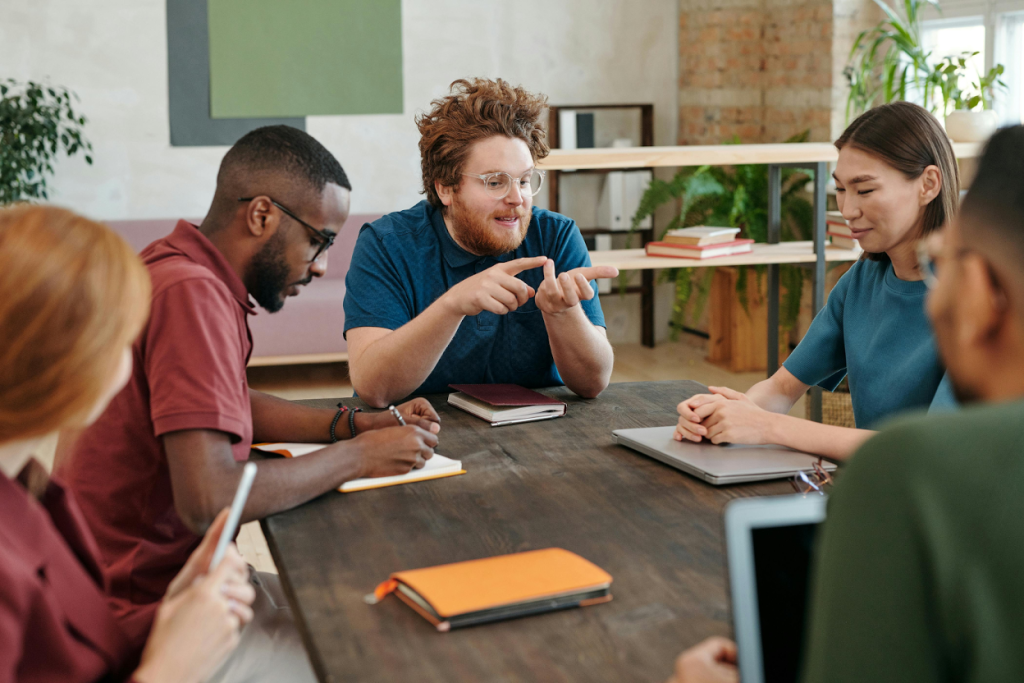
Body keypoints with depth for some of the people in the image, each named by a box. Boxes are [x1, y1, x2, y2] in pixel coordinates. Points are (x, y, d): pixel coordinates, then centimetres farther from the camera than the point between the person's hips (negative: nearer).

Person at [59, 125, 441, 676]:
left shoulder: (175, 269, 8)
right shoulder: (191, 292, -24)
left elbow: (232, 405, 21)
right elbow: (208, 500, -31)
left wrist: (357, 423, 7)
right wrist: (358, 456, -17)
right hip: (152, 617, -10)